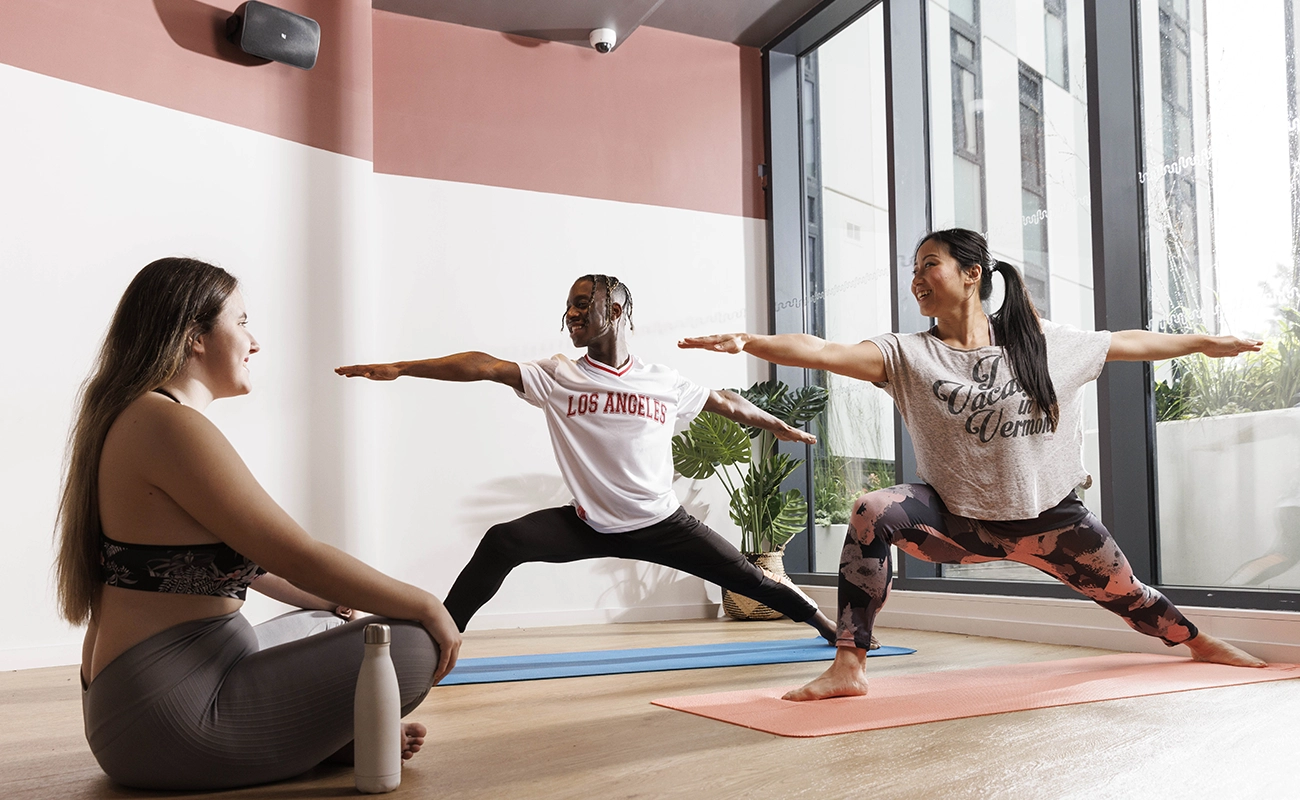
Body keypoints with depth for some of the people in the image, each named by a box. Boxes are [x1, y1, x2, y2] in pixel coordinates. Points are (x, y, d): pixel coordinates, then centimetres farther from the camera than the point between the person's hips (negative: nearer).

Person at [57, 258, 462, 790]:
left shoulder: (129, 418, 14)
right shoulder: (170, 426, -19)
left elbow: (239, 557, 21)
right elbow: (297, 556, -20)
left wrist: (336, 602, 24)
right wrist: (426, 605, -10)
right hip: (169, 721, -11)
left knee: (327, 625, 29)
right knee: (413, 645, -16)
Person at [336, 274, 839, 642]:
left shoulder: (664, 384, -2)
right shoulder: (558, 377, -5)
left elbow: (725, 403, 13)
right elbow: (486, 366, -14)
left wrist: (780, 426, 23)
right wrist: (399, 368, -19)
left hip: (661, 524, 1)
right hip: (590, 525, 0)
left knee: (745, 577, 3)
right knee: (502, 542, -21)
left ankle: (829, 627, 26)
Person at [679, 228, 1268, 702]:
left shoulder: (1044, 342, -5)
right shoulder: (910, 355, -12)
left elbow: (1127, 343, 9)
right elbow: (823, 352, -26)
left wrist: (1205, 342, 17)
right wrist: (746, 342, -41)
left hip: (1049, 517, 2)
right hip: (958, 520, -1)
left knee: (1124, 593, 16)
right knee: (873, 512, -28)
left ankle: (1201, 643, 53)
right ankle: (849, 668, -24)